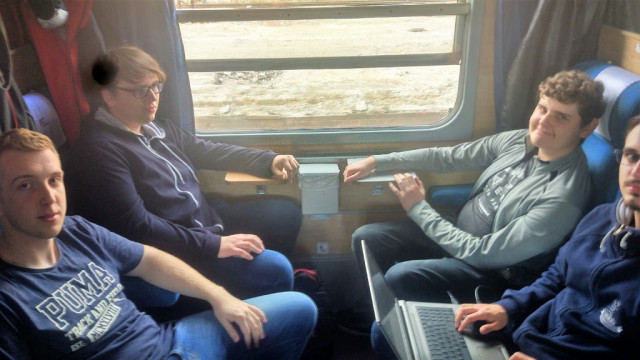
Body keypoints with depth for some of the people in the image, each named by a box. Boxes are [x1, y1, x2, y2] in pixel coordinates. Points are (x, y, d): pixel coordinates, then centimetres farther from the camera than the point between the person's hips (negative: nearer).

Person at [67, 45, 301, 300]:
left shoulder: (156, 128, 10)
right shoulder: (99, 150, -20)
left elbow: (206, 151, 19)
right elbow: (135, 226, -26)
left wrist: (269, 161, 7)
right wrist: (214, 245, -26)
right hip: (175, 250, -10)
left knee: (286, 213, 13)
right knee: (274, 270, -21)